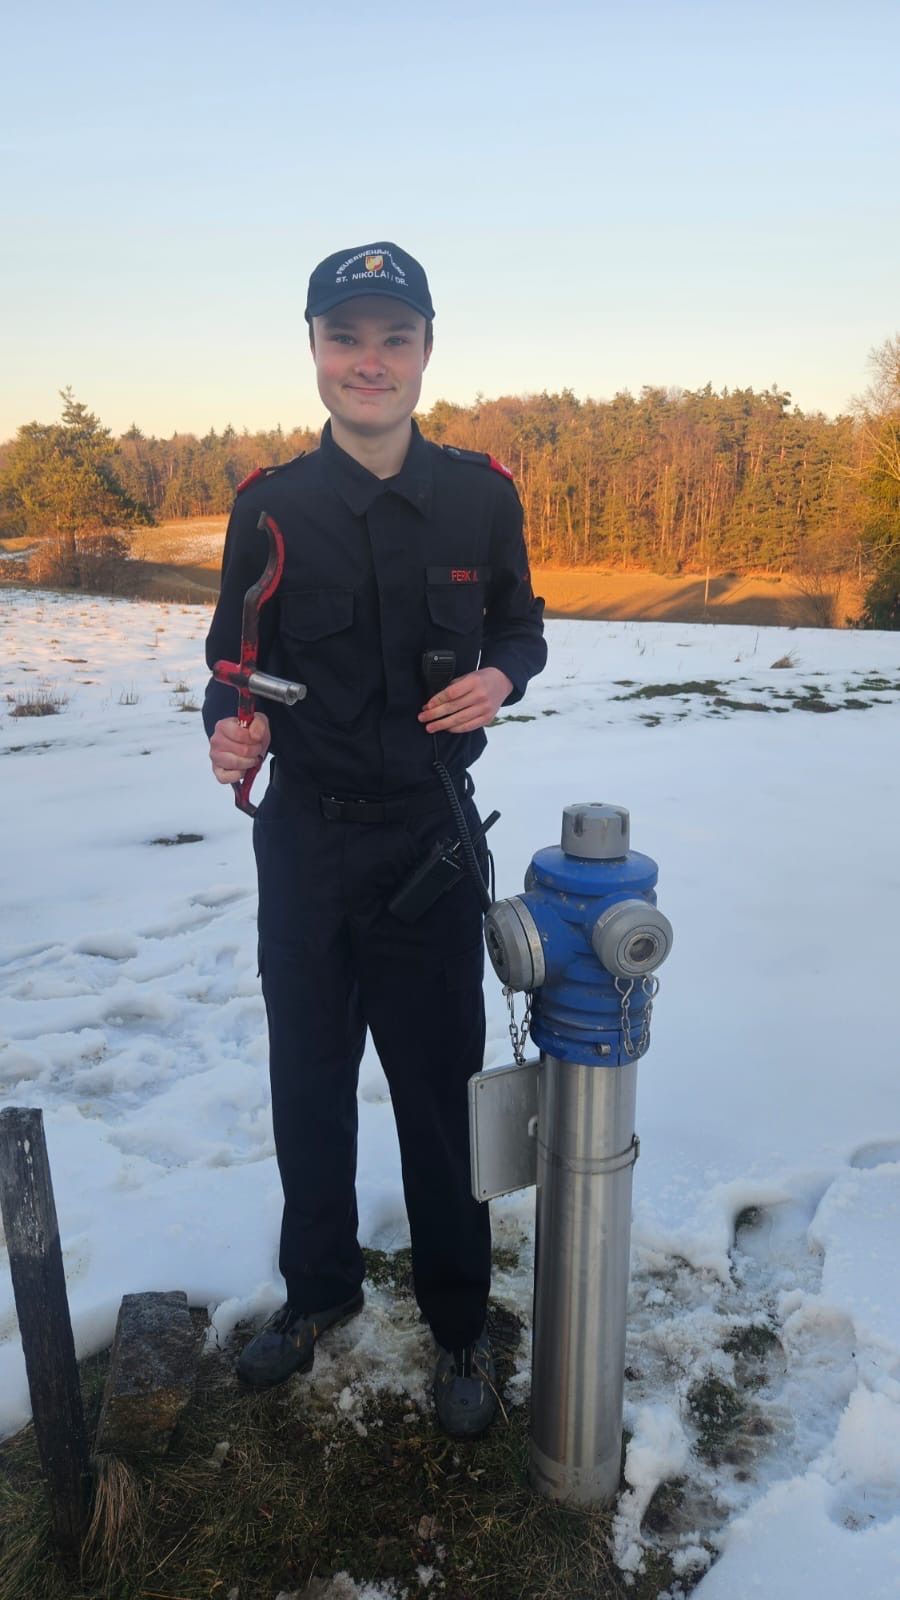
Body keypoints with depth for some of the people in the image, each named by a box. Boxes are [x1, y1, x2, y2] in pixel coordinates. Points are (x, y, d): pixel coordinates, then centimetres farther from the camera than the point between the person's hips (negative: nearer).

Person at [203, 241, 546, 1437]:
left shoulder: (479, 496, -3)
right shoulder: (272, 506, -3)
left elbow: (522, 628, 9)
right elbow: (234, 662, 2)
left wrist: (500, 677, -13)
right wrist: (232, 730, -20)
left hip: (430, 838, -1)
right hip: (303, 839, 1)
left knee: (439, 1089, 8)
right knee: (309, 1080, 15)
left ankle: (460, 1322, 31)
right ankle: (319, 1286, 40)